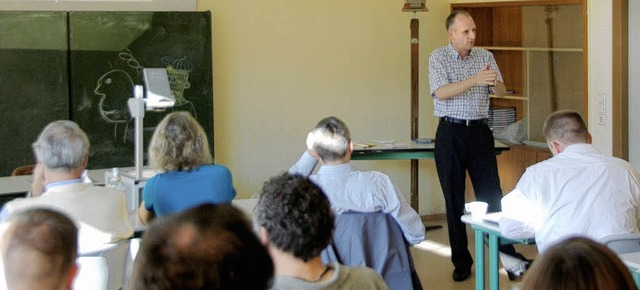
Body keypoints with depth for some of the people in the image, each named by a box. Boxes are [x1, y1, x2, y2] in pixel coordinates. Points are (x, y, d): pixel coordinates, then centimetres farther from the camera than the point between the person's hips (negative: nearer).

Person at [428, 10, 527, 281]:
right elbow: (441, 92, -16)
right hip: (450, 133, -2)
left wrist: (495, 82, -20)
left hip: (479, 131, 2)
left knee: (492, 194, -2)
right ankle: (461, 261, 12)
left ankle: (507, 254, -1)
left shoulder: (485, 56, 7)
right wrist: (475, 80, -27)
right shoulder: (438, 57, -2)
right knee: (454, 199, 4)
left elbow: (501, 92, 4)